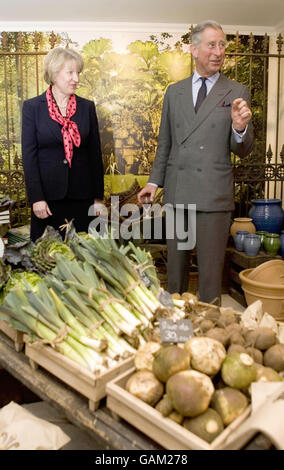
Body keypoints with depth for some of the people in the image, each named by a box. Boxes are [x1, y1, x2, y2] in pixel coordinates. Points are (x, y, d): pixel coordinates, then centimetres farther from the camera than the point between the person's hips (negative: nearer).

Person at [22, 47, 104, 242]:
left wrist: (99, 196, 4)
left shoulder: (87, 107, 8)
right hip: (48, 196, -1)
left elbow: (95, 153, 8)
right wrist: (36, 198, -10)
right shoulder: (32, 107, 2)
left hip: (82, 196, 2)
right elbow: (29, 155, -2)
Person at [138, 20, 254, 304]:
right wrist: (154, 181, 11)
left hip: (214, 194, -3)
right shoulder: (174, 92, 12)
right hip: (177, 192, 3)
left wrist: (240, 128, -20)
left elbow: (243, 150, 1)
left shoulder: (236, 92, 3)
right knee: (175, 262, 15)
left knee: (210, 267, 2)